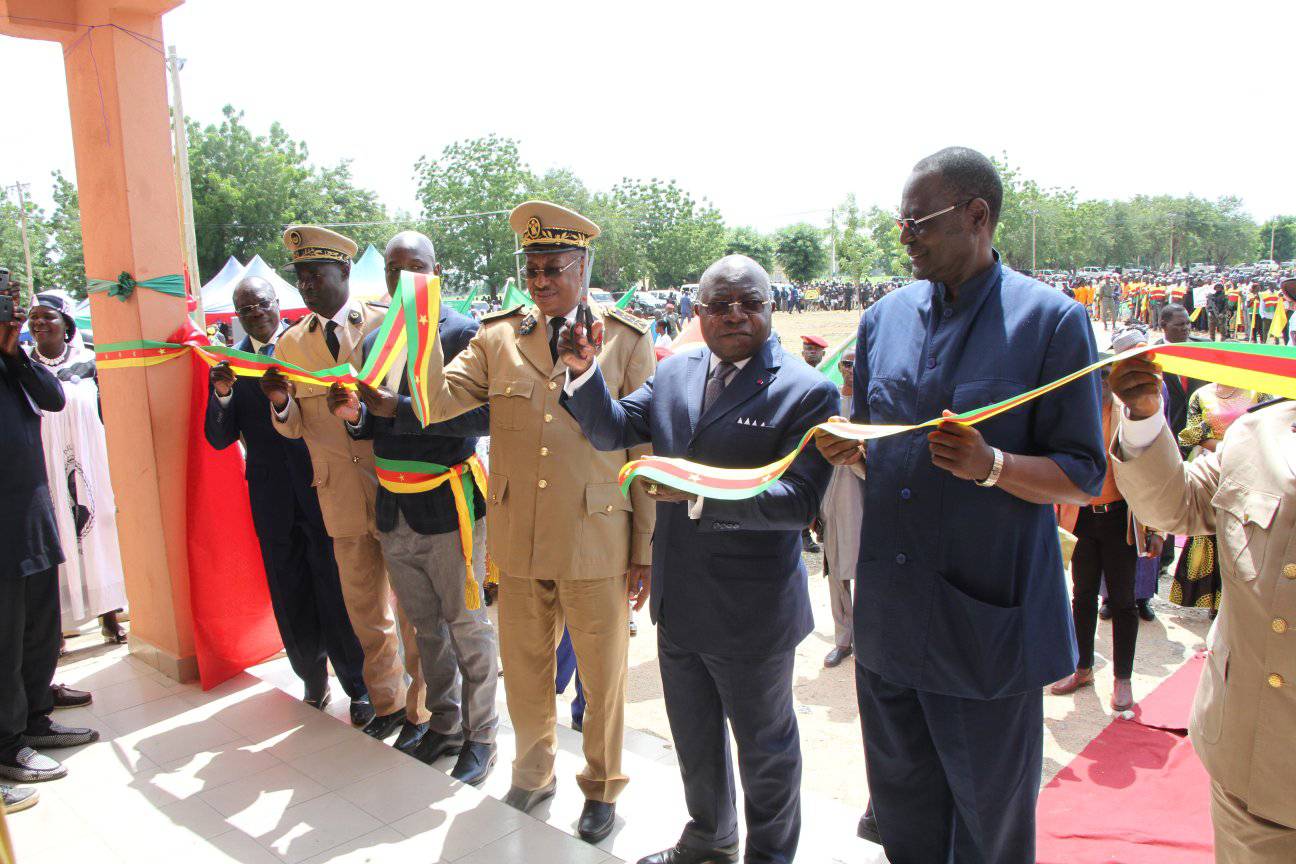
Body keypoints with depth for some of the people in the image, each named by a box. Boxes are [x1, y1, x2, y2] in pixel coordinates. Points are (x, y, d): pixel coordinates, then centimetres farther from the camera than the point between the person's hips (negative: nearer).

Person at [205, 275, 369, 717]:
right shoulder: (229, 363, 7)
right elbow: (219, 439, 4)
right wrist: (223, 395, -14)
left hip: (321, 487, -3)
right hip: (272, 499, 3)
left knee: (338, 593, 3)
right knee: (291, 597, 12)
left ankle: (359, 687, 16)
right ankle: (313, 679, 30)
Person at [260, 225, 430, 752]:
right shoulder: (291, 343, 9)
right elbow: (294, 428, 9)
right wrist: (282, 402, -13)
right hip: (342, 499, 4)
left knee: (414, 611, 6)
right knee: (365, 613, 15)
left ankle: (421, 712, 22)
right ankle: (387, 703, 33)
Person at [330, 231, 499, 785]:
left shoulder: (463, 333, -11)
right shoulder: (374, 342, 11)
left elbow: (482, 415, -22)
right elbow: (378, 426, 16)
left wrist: (397, 409, -27)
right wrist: (355, 415, -7)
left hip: (448, 505, -6)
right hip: (394, 511, 7)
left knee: (466, 625, 6)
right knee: (425, 625, 19)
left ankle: (480, 736, 22)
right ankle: (443, 724, 35)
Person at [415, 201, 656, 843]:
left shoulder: (628, 342, -3)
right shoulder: (497, 338, 4)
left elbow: (646, 450, -3)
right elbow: (435, 404, -5)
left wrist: (646, 548, -4)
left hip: (596, 544, -2)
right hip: (518, 543, 3)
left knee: (602, 676, 13)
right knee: (524, 671, 18)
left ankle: (602, 789, 37)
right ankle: (533, 774, 43)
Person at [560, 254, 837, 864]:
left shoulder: (806, 391, -16)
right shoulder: (674, 372, 3)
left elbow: (799, 499, -24)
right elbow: (611, 431, 4)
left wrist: (698, 492, -33)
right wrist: (585, 373, -14)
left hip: (752, 614, -6)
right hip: (678, 603, 6)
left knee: (765, 747, 17)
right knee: (694, 738, 25)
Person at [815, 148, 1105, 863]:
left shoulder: (1052, 319, -7)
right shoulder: (885, 317, 7)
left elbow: (1083, 478, -8)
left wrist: (991, 466, -26)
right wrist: (848, 450, -7)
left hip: (987, 622, -4)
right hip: (888, 615, 5)